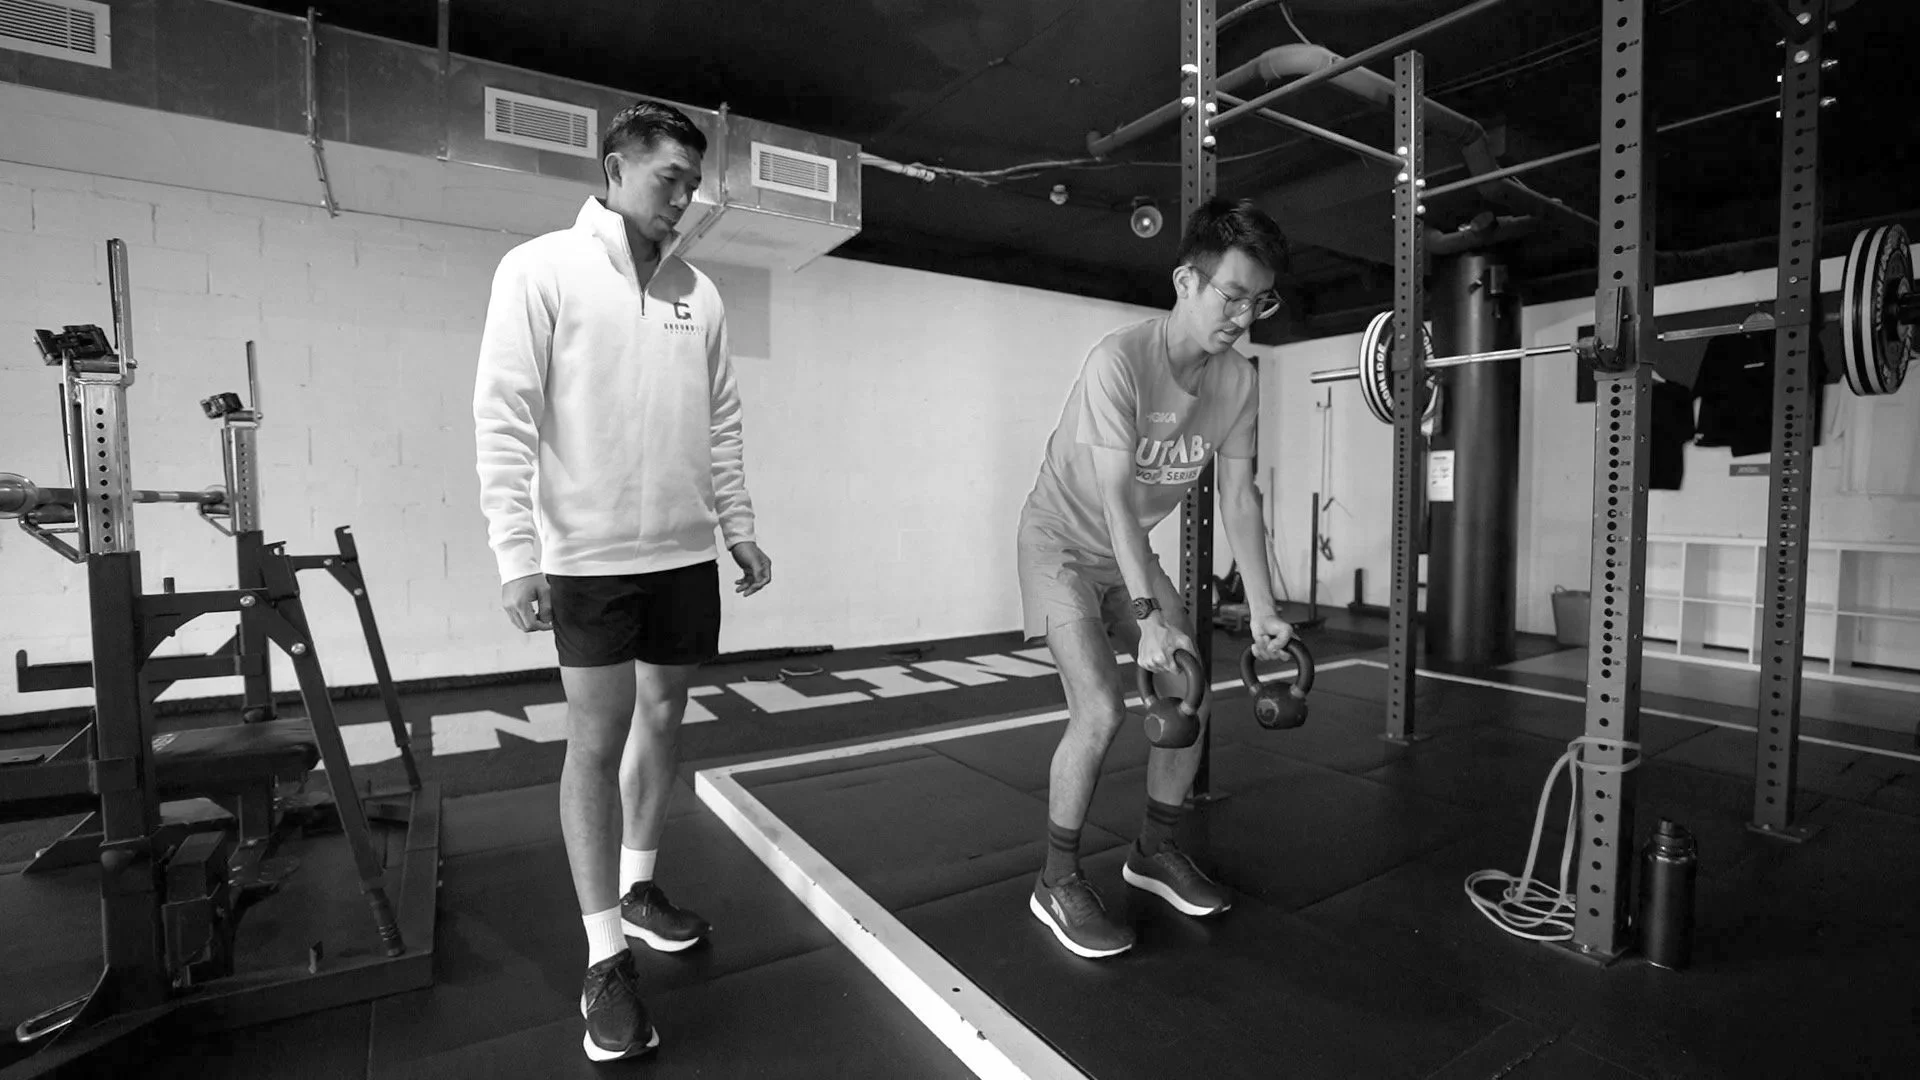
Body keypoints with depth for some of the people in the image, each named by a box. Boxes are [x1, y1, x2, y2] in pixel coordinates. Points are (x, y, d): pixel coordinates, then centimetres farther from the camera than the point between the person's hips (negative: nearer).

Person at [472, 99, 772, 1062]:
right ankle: (606, 957, 14)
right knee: (598, 741, 1)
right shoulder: (541, 269, -4)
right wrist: (517, 555, -15)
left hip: (686, 553, 5)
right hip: (589, 557, -5)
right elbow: (503, 420, -9)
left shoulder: (698, 292, 10)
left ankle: (637, 887, 35)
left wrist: (740, 527, 11)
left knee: (662, 721, 14)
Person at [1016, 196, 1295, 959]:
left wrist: (1262, 610, -6)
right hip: (1063, 543, -7)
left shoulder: (1239, 380, -7)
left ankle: (1155, 851, 26)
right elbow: (1115, 498, -31)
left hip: (1131, 550, 7)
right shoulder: (1120, 360, -27)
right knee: (1100, 711, -18)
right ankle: (1057, 883, 3)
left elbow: (1239, 497, -3)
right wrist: (1150, 615, -35)